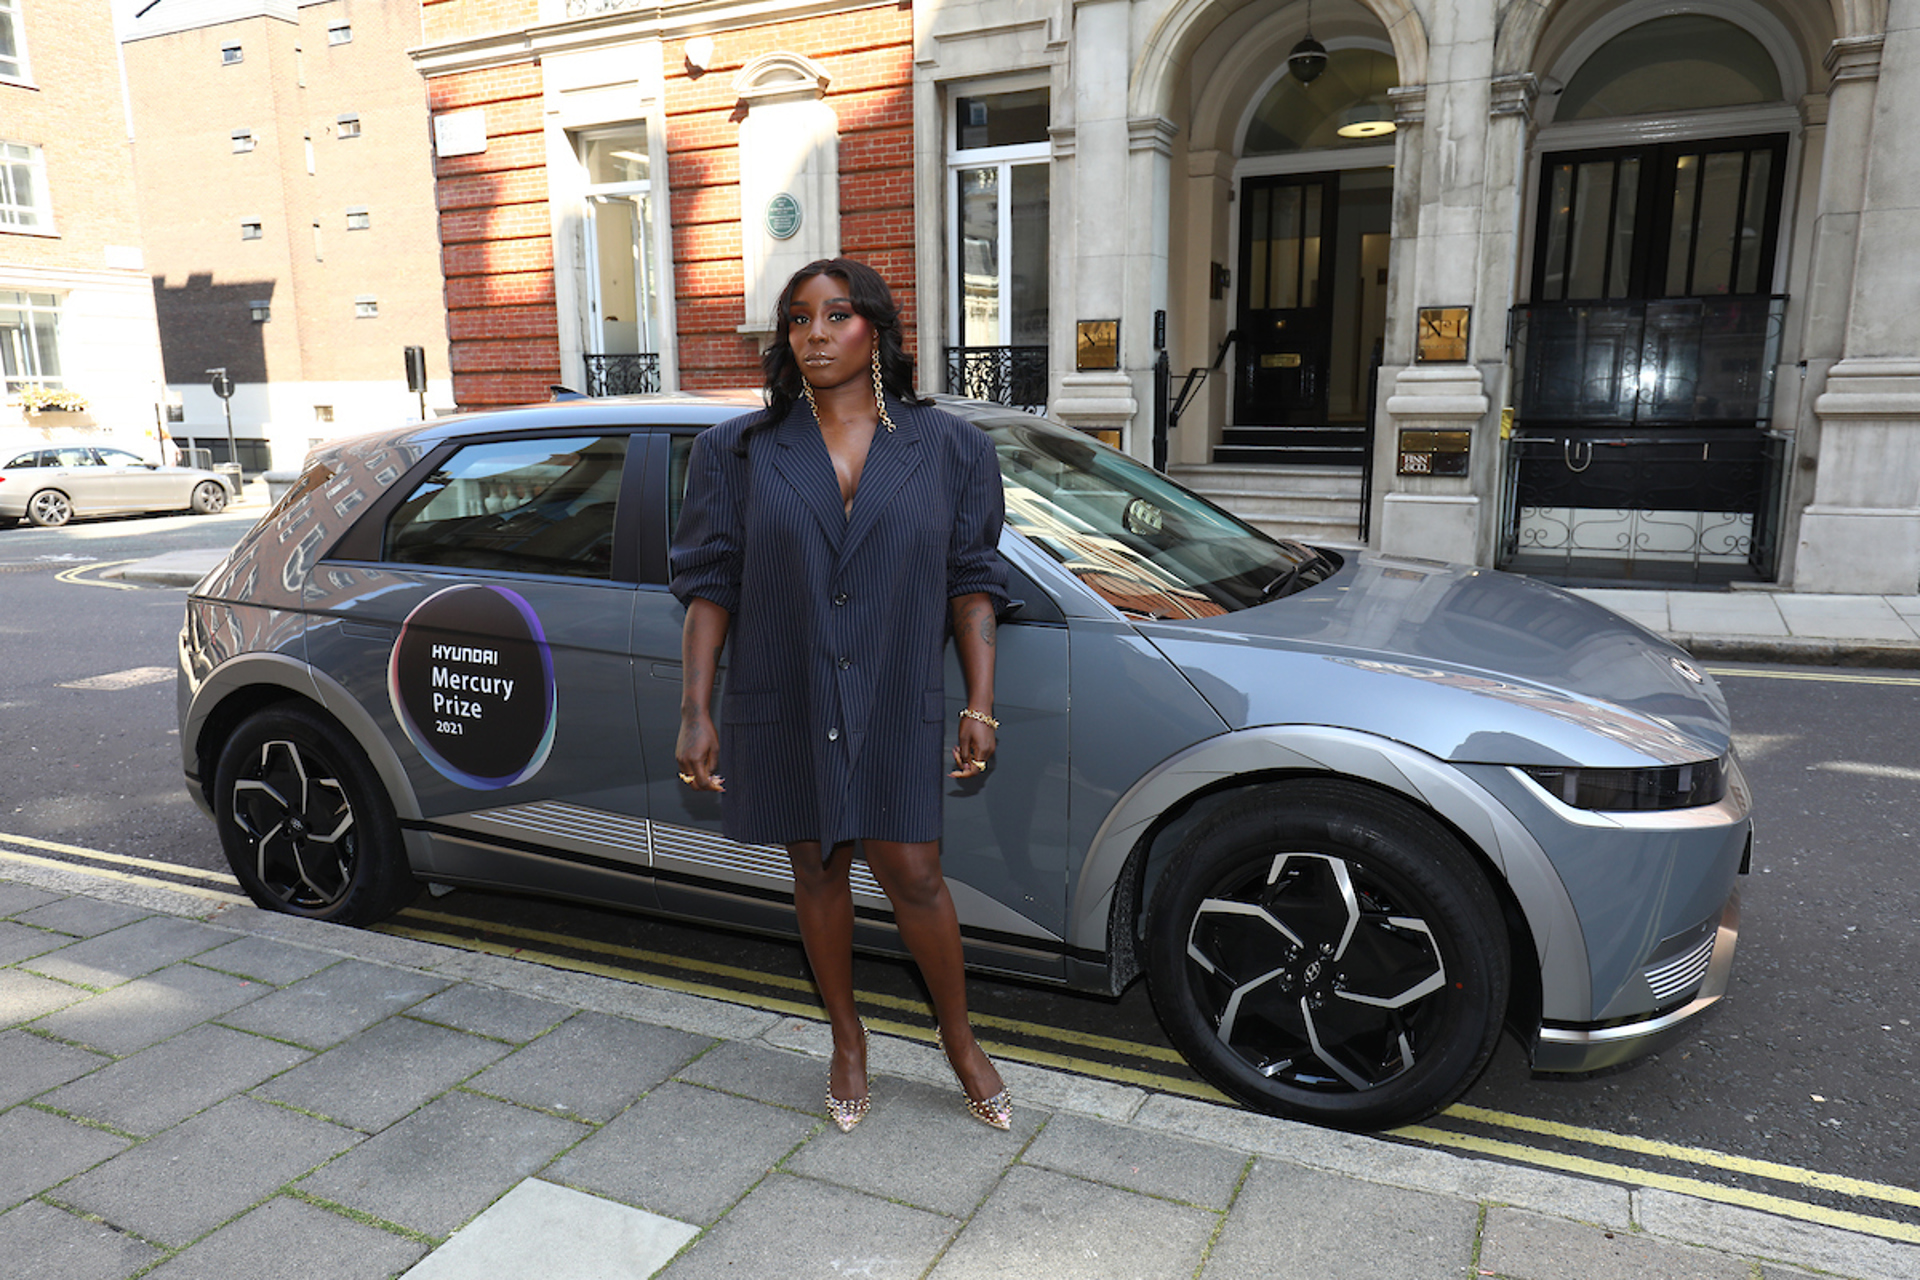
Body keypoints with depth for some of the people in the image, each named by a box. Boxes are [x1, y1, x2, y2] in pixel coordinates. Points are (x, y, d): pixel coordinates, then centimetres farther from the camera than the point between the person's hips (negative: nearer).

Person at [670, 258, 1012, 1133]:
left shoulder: (946, 448, 2)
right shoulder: (741, 451, 2)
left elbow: (971, 580, 2)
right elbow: (709, 584, 1)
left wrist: (979, 706, -4)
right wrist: (696, 712, -5)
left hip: (896, 706, -1)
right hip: (786, 707, 1)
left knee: (911, 874, 1)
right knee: (818, 869, 12)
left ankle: (960, 1041, 26)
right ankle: (847, 1042, 34)